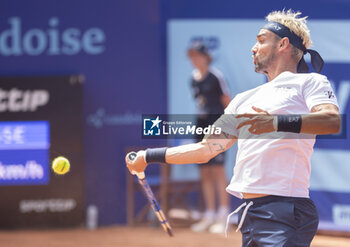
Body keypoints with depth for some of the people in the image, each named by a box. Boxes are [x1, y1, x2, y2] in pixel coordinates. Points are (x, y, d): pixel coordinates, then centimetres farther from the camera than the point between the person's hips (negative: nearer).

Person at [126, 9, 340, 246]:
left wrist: (278, 122, -27)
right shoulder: (245, 99, 27)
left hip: (284, 212, -7)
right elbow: (205, 149, 29)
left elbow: (332, 121, -15)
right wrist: (149, 156, 27)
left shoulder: (309, 82, 5)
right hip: (248, 213, 7)